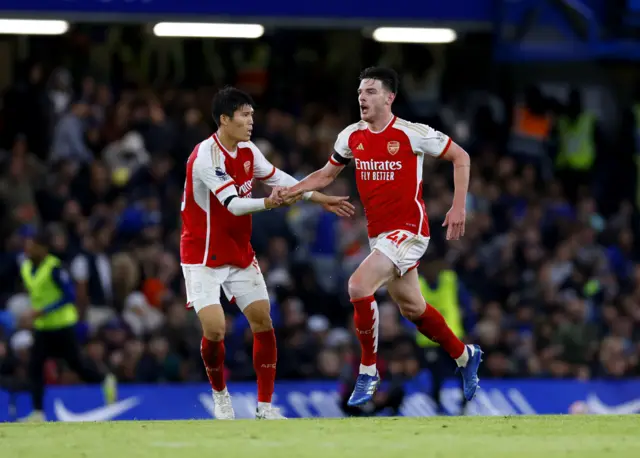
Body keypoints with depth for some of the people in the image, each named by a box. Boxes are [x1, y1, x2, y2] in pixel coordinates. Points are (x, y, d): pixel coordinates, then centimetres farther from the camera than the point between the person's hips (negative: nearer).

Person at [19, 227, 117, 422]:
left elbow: (70, 295, -20)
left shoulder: (55, 268, -19)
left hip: (62, 327, -6)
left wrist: (44, 311, -26)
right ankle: (37, 412, -4)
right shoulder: (25, 268, 4)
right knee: (34, 368, -6)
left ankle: (106, 381, 31)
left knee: (76, 365, 3)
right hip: (42, 328, 6)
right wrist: (36, 311, 12)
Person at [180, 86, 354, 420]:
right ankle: (220, 394, 12)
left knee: (262, 321, -1)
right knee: (214, 329, -16)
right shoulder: (206, 157, -23)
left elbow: (278, 179, 16)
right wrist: (268, 203, -48)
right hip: (203, 256, -7)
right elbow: (233, 204, -32)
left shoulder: (247, 151, 1)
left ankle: (265, 406, 6)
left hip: (240, 253, 7)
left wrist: (320, 199, 15)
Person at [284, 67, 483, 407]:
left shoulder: (411, 134, -13)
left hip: (408, 229, -7)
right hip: (378, 234, 7)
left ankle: (368, 370, -10)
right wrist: (290, 190, 1)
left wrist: (459, 207, -10)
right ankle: (465, 356, 39)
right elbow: (327, 174, 17)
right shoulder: (351, 137, 3)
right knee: (412, 308, 16)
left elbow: (460, 157, -4)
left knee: (358, 285, -23)